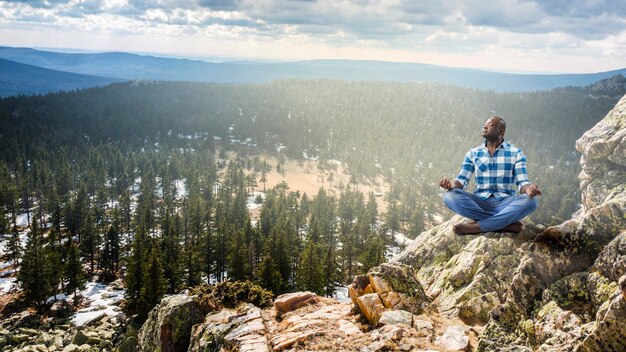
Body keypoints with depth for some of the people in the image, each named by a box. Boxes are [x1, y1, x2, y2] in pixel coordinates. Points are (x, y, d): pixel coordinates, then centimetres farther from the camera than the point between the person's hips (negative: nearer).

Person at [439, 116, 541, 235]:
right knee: (450, 196, -28)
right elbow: (462, 180, 5)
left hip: (505, 203, -1)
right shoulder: (473, 153, 10)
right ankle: (507, 223, -27)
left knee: (529, 201, -32)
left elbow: (522, 182, -2)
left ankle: (476, 226, -31)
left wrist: (529, 189, -27)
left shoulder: (516, 153, 5)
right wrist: (452, 184, -20)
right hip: (479, 203, 1)